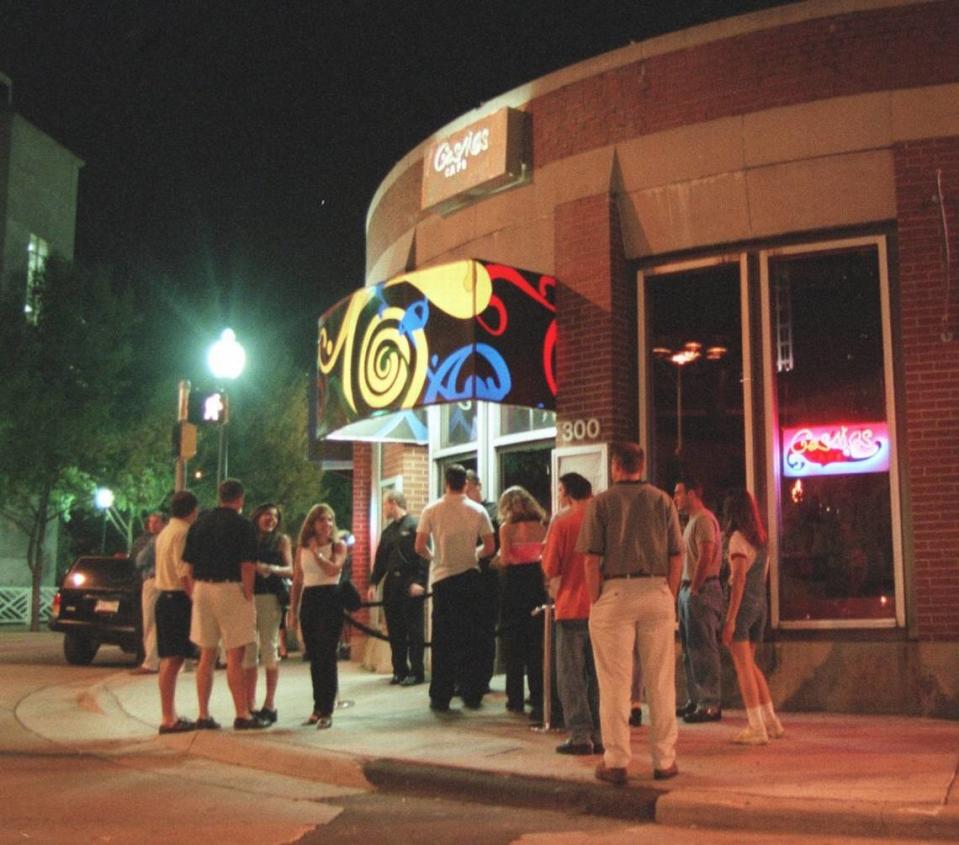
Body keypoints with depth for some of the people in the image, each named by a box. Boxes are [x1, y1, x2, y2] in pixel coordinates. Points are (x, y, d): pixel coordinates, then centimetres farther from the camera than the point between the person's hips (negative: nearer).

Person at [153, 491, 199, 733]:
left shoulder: (165, 532, 17)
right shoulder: (183, 533, -14)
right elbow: (185, 573, -20)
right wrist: (196, 602, -19)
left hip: (165, 597, 10)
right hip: (179, 598, -10)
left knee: (169, 659, 13)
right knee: (173, 659, -9)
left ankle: (170, 715, 19)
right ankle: (169, 719, -9)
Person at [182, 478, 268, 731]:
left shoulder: (200, 523, 11)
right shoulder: (243, 525, -6)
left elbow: (189, 564, 11)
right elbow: (248, 565, -12)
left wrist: (196, 592, 15)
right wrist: (248, 596, -6)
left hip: (202, 588, 6)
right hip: (231, 589, -6)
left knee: (206, 656, 11)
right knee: (235, 656, -2)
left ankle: (204, 715, 13)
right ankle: (242, 715, 1)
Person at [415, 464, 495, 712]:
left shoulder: (431, 510, -4)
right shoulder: (478, 510, 0)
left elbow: (420, 547, -8)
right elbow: (489, 547, 0)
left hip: (443, 577, -1)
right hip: (470, 576, 1)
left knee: (443, 638, 4)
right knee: (471, 637, 8)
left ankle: (441, 698, 5)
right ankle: (472, 694, 11)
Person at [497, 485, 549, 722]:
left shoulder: (507, 527, -8)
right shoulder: (541, 526, 3)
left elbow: (504, 560, -14)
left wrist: (501, 554, 6)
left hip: (515, 582, -3)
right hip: (537, 580, 3)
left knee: (514, 640, 5)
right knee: (537, 640, 11)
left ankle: (516, 698, 6)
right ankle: (538, 696, 13)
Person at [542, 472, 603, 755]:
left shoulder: (562, 521, -8)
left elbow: (551, 569, -7)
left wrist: (545, 551, 11)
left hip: (572, 607, -4)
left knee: (571, 675, 2)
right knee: (598, 674, 11)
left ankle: (580, 735, -1)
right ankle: (600, 735, 11)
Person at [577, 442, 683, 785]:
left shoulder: (601, 502, 1)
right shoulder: (663, 500, 7)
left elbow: (592, 558, -5)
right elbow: (677, 556, 5)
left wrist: (595, 601, 2)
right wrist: (669, 597, 11)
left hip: (615, 593, -2)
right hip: (657, 592, 2)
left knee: (615, 682, 3)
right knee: (661, 681, 8)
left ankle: (616, 762, 6)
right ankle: (664, 760, 14)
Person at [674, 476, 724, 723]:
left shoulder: (703, 520, -13)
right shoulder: (693, 520, 20)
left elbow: (705, 557, -20)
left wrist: (694, 589, -18)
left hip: (701, 591, -11)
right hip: (690, 590, 11)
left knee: (703, 649, -8)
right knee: (690, 648, 14)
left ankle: (710, 705, -5)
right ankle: (695, 700, 20)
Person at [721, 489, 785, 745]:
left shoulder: (738, 537, -11)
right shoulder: (761, 538, 13)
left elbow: (739, 580, -17)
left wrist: (730, 618, -17)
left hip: (744, 602, -8)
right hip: (761, 603, 8)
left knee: (743, 666, -3)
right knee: (750, 664, 18)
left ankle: (757, 728, -4)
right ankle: (771, 720, 19)